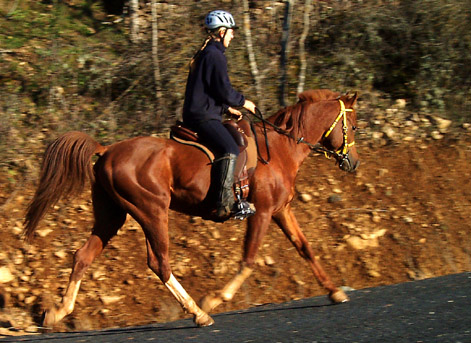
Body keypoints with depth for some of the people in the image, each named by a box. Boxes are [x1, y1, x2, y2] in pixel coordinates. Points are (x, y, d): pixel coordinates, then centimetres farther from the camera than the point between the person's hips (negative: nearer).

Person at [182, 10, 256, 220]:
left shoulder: (203, 55, 21)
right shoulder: (215, 56, -12)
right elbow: (224, 90, -16)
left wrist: (228, 108, 21)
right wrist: (243, 102, 0)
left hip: (194, 114, 11)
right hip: (203, 117, -11)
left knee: (229, 145, 24)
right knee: (230, 149, -27)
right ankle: (225, 203, -35)